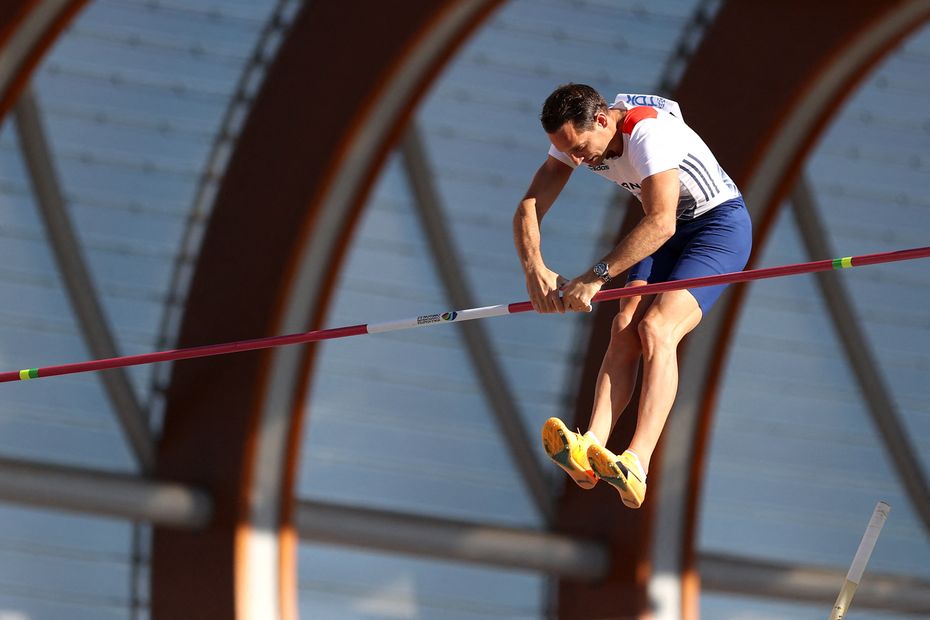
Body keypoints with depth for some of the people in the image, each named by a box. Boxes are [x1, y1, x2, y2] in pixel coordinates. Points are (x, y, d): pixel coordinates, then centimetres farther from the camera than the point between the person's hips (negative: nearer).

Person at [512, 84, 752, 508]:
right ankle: (591, 449, -35)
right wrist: (534, 269, -27)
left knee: (656, 329, -27)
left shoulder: (649, 133, -32)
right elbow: (529, 208, -8)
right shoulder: (575, 137, -8)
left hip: (720, 224, -7)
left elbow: (661, 223, -41)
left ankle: (636, 465, -40)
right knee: (625, 328, -18)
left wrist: (596, 276, -43)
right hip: (666, 231, 7)